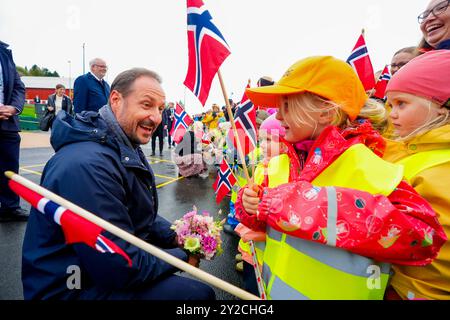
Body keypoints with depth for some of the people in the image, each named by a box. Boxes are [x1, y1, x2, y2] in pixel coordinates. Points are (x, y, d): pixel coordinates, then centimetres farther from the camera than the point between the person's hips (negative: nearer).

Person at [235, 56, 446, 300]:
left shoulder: (363, 166, -21)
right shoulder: (290, 160, -1)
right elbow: (269, 216, 10)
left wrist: (313, 207, -37)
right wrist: (251, 204, -14)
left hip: (328, 293, -5)